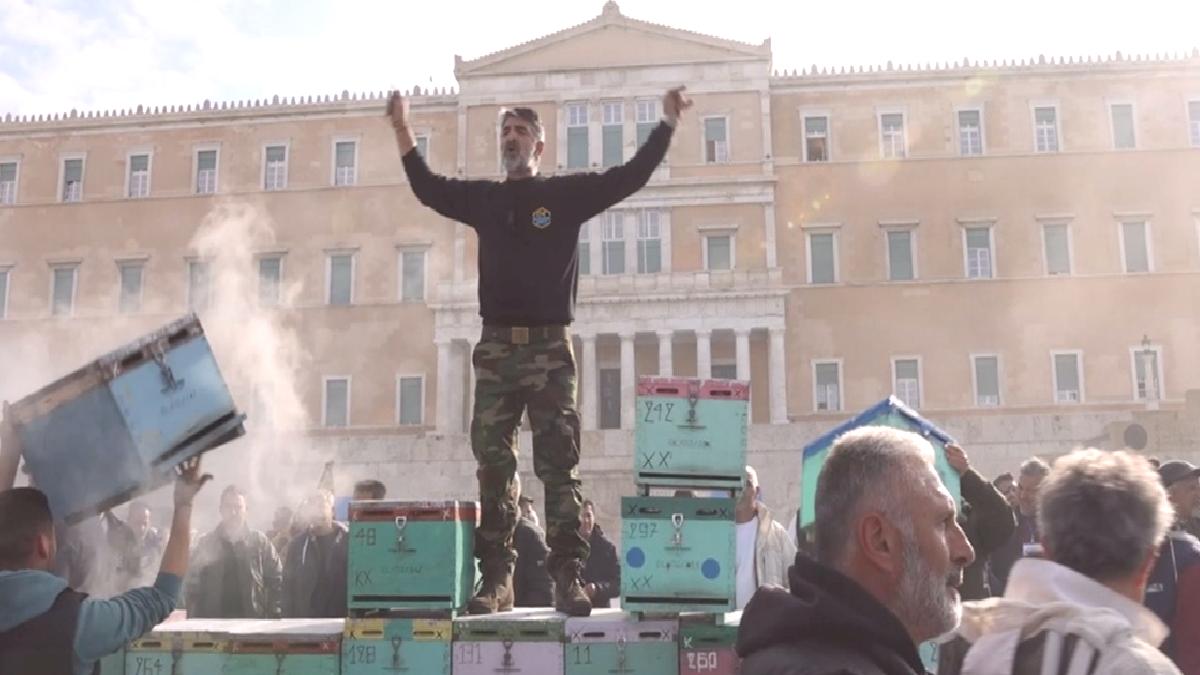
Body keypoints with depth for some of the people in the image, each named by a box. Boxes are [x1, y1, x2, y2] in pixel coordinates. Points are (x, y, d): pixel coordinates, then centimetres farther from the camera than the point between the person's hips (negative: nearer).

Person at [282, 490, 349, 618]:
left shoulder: (347, 541, 0)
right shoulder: (298, 543, 8)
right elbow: (289, 586, 9)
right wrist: (289, 620, 1)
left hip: (340, 619, -2)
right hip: (305, 619, 2)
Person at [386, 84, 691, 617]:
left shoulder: (568, 193, 8)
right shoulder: (483, 199, 18)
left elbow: (631, 176, 6)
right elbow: (428, 188, 30)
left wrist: (667, 124, 2)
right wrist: (403, 132, 28)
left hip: (549, 348, -3)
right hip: (496, 348, 3)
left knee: (559, 466, -5)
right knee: (493, 468, 2)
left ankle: (569, 578, -4)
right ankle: (495, 580, 7)